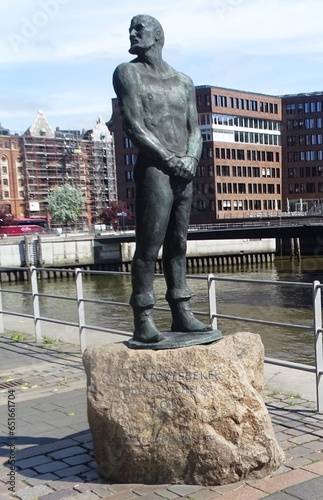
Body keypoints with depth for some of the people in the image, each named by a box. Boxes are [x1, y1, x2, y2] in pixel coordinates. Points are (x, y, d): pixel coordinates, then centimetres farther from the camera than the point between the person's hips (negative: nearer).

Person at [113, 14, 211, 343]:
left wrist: (191, 158, -6)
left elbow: (194, 130, 15)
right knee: (149, 246, -9)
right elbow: (134, 127, -6)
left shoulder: (183, 82, 20)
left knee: (178, 245, 7)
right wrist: (170, 159, -13)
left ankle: (181, 314, 12)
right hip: (154, 170, -5)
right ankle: (143, 320, -7)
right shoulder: (128, 73, 5)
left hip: (184, 173, 5)